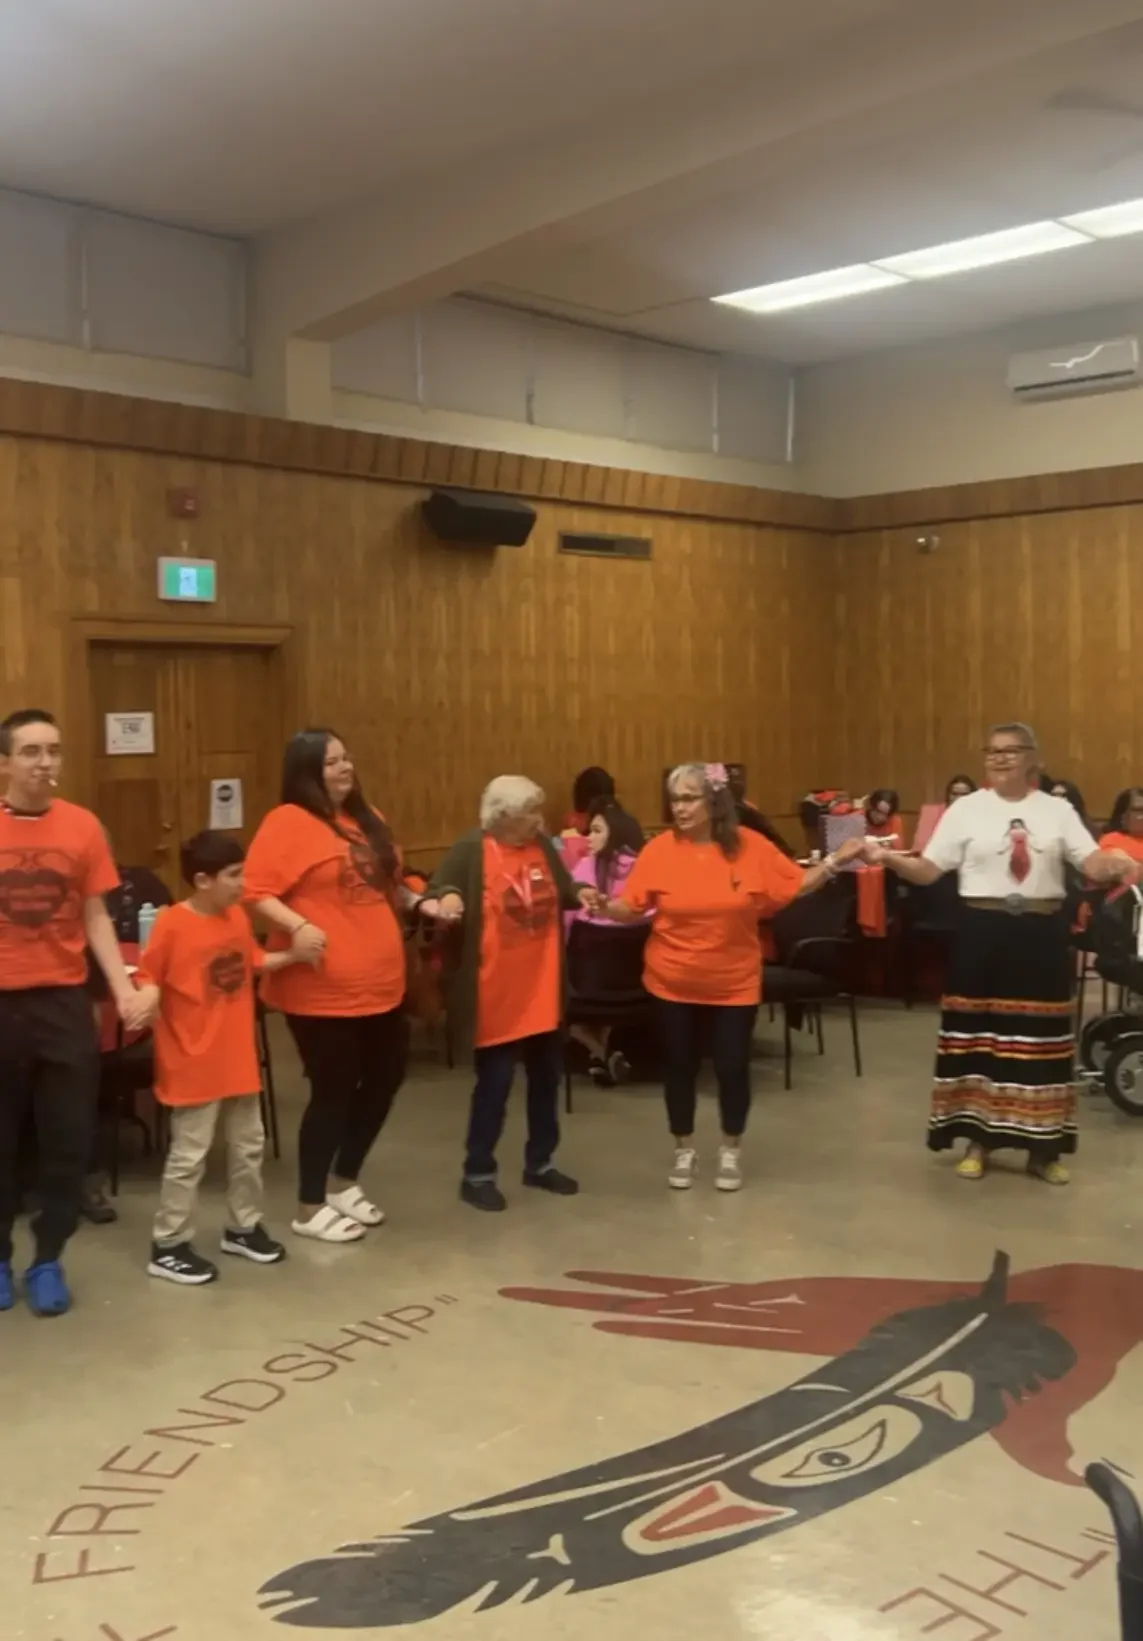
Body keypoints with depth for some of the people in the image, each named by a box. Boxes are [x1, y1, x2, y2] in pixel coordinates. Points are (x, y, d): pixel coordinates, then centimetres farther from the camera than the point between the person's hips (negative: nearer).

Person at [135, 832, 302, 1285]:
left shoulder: (237, 917, 3)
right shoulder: (172, 924, -18)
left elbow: (256, 963, 16)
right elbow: (148, 977, -15)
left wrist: (296, 954, 5)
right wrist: (146, 1000, -35)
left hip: (238, 1057, 7)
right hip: (195, 1062, -7)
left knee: (248, 1147, 18)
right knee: (189, 1155, 0)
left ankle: (243, 1227, 34)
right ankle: (168, 1247, 13)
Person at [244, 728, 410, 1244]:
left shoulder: (365, 817, 12)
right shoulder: (289, 821, -12)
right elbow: (255, 890, -19)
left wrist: (417, 903, 8)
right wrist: (297, 926, -32)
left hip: (379, 983, 8)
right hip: (323, 989, -8)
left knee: (384, 1079, 16)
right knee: (333, 1092, 2)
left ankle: (344, 1183, 37)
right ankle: (310, 1209, 20)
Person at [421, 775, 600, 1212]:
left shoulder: (543, 846, 4)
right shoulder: (471, 851, -14)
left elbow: (561, 891, 18)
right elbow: (435, 898, -14)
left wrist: (580, 894, -4)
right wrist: (444, 901, -37)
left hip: (542, 987, 7)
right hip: (496, 992, -6)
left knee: (546, 1077, 16)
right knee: (494, 1081, 1)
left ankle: (540, 1163, 33)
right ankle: (477, 1174, 17)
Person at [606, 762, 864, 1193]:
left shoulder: (750, 846, -8)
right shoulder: (661, 849, -10)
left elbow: (795, 884, 1)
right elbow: (631, 908, -8)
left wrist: (836, 860, -7)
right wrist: (602, 905, -27)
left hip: (734, 983, 0)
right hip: (672, 984, 0)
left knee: (733, 1068, 6)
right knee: (679, 1067, 11)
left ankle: (730, 1152, 29)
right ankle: (684, 1150, 31)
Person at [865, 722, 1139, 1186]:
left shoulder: (1057, 810, 4)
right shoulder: (966, 808, 1)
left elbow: (1094, 865, -6)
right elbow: (928, 871, -3)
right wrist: (887, 858, -21)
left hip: (1042, 933, 1)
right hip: (982, 931, -1)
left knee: (1039, 1037, 7)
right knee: (980, 1033, 4)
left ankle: (1042, 1147, 19)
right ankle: (978, 1141, 19)